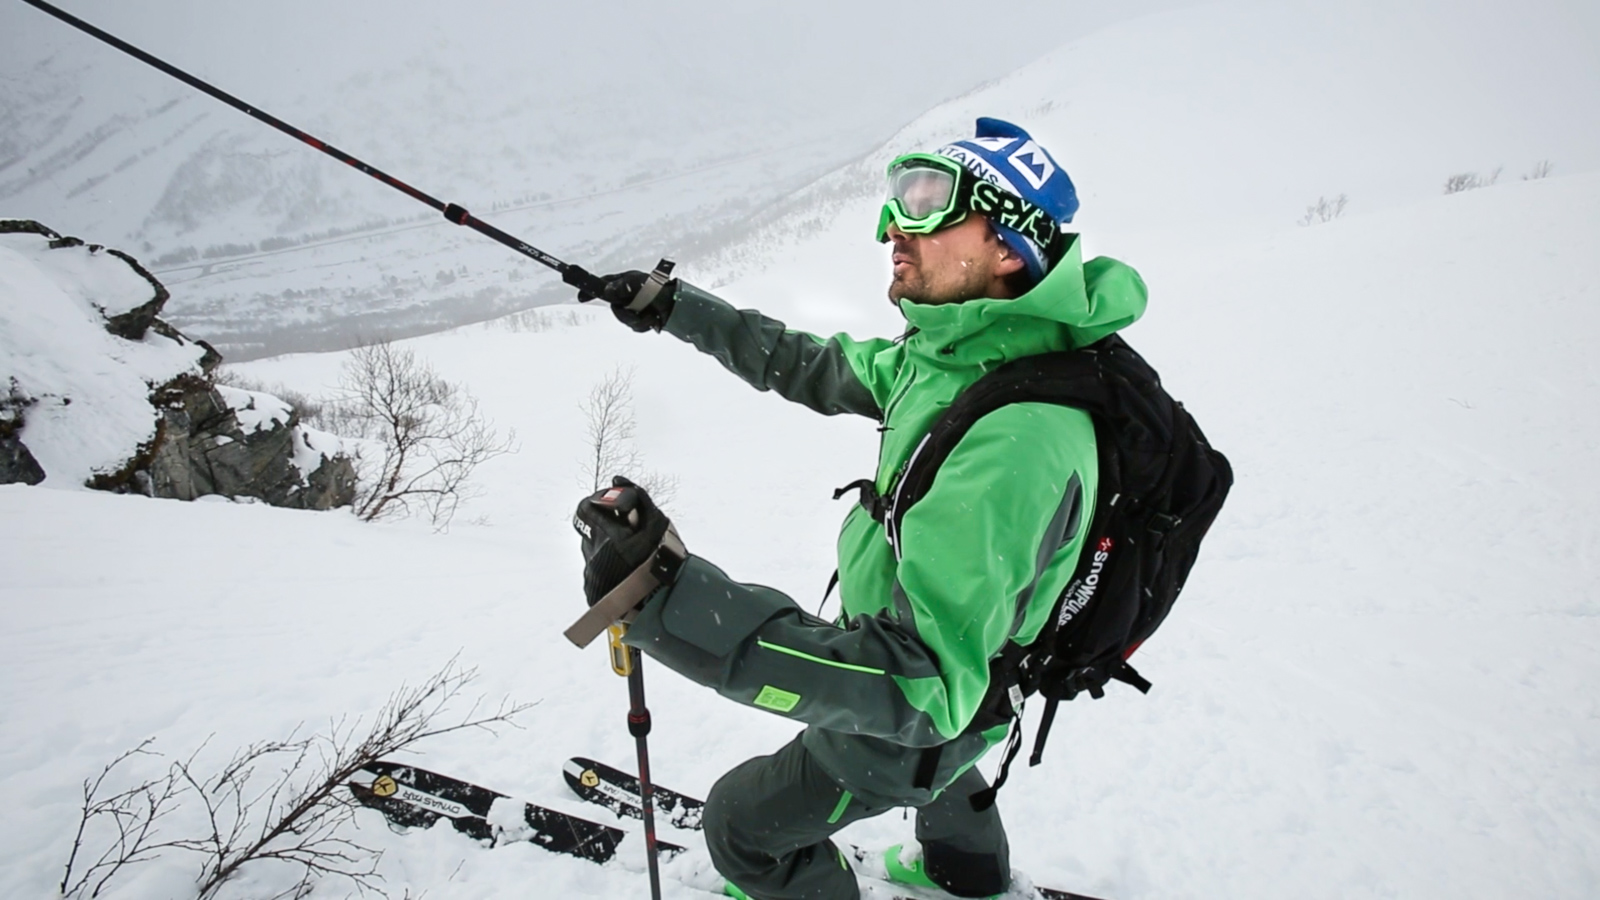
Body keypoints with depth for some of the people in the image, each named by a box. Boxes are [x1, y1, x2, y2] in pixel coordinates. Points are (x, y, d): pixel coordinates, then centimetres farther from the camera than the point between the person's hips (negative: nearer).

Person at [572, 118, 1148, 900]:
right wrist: (673, 308, 7)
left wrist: (672, 601, -54)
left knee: (743, 824, 14)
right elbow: (818, 367, 5)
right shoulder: (955, 354, -12)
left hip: (909, 707, -8)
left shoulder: (1017, 438, -41)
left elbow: (923, 683, -46)